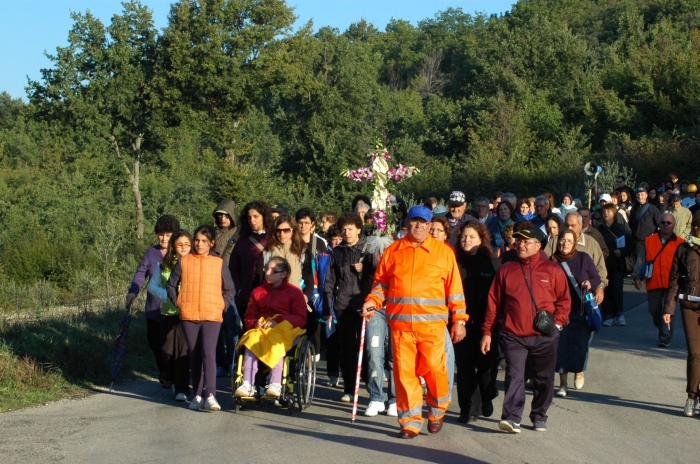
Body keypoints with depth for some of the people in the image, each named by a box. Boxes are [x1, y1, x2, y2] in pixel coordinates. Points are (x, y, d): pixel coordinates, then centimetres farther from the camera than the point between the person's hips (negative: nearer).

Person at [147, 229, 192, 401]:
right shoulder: (163, 265, 8)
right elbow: (152, 285, 11)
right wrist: (167, 295, -6)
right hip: (168, 313, 4)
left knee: (183, 350, -8)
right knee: (167, 350, 10)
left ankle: (182, 387, -3)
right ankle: (173, 381, 29)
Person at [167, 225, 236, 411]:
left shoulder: (219, 263, 6)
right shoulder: (184, 261, 7)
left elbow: (230, 290, 11)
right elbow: (171, 285, 13)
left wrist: (222, 305, 0)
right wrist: (178, 303, 3)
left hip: (212, 316, -2)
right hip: (188, 316, 2)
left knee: (209, 353, -14)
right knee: (194, 355, 6)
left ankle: (210, 395, -19)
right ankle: (197, 395, 13)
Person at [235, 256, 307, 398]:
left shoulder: (294, 292, 10)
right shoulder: (257, 292, 22)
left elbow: (301, 319, -1)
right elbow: (248, 317, 17)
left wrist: (278, 320, -15)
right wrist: (255, 323, -8)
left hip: (284, 330, -3)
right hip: (260, 330, 3)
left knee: (276, 342, -37)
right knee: (252, 341, -32)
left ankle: (275, 384, -46)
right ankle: (247, 385, -42)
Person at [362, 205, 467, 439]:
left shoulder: (444, 251, 7)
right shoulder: (393, 251, 11)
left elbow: (454, 288, 7)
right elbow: (381, 282, 15)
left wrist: (459, 320, 3)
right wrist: (372, 301, -4)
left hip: (431, 323, -2)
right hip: (400, 323, 2)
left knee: (434, 369, -6)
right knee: (404, 372, 1)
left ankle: (437, 411, 20)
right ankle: (410, 421, 10)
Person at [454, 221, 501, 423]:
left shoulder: (492, 263, 1)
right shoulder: (455, 263, 1)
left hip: (486, 323, 0)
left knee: (486, 363, 8)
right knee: (464, 365, 1)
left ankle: (487, 399, 30)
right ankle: (466, 408, 8)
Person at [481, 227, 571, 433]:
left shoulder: (553, 270, 4)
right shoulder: (506, 270, 7)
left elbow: (564, 300, 10)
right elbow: (493, 302, 8)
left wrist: (558, 322, -5)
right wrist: (487, 332, 5)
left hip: (544, 337, 1)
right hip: (513, 336, -1)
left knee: (544, 379, 9)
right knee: (514, 376, -12)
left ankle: (539, 417, 23)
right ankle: (511, 418, -16)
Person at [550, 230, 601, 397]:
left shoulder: (583, 258, -3)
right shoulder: (553, 261, -2)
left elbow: (597, 278, 3)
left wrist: (590, 283, -19)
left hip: (582, 310, 0)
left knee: (581, 344, 6)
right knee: (562, 346, -2)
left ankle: (579, 372, 35)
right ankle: (563, 384, 6)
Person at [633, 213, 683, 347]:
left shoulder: (679, 244, 1)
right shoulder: (649, 241, 6)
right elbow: (641, 260, 8)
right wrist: (637, 277, 2)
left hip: (671, 284, -3)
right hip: (653, 283, 3)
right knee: (654, 310, 10)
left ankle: (665, 338, 0)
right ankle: (664, 332, 33)